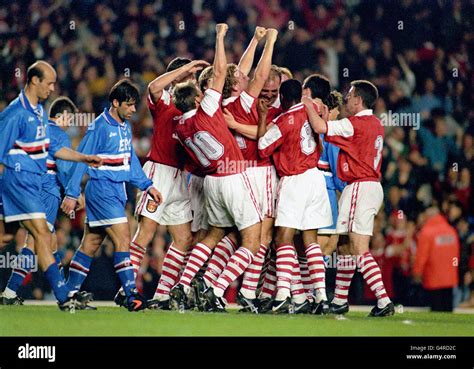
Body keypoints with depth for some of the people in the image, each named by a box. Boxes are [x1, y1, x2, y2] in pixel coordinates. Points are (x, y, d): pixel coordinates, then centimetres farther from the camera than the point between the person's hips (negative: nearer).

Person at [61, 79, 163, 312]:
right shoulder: (100, 127, -13)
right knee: (122, 239, -15)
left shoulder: (125, 127, 12)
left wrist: (147, 186, 12)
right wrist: (72, 194, -12)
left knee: (91, 243, 12)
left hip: (117, 191, 9)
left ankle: (70, 293, 17)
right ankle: (131, 295, -19)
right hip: (102, 190, -9)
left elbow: (130, 160, 21)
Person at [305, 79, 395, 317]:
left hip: (360, 188, -10)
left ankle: (384, 301, -19)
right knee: (347, 245, 16)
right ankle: (339, 301, 22)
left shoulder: (355, 124, -14)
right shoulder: (375, 124, 15)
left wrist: (308, 105, -5)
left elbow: (320, 128, -21)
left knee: (359, 250, -12)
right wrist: (326, 118, 19)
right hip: (372, 187, 10)